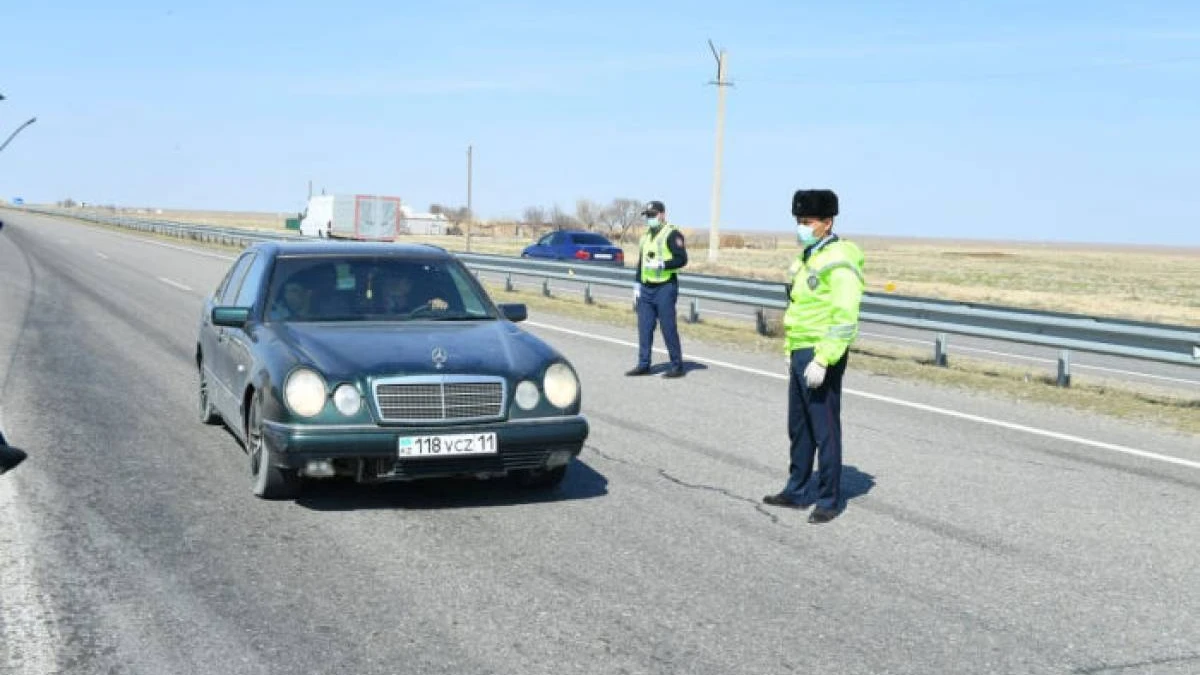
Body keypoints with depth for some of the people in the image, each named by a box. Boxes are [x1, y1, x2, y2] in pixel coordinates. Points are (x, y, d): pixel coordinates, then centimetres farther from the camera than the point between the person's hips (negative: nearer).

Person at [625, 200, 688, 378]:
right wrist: (637, 286, 16)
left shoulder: (672, 234, -6)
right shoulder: (645, 236, 18)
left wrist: (661, 264, -21)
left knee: (668, 328, -5)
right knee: (644, 328, 7)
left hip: (665, 288, -7)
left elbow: (682, 259, -14)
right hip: (646, 289, 7)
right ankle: (643, 364, 13)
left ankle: (677, 365, 3)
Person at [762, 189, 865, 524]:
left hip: (822, 358, -10)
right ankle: (798, 490, 26)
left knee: (825, 430, -1)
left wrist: (822, 361, -26)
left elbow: (845, 318, -23)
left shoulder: (839, 262, -17)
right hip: (801, 354, 10)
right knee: (798, 427, 16)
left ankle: (829, 499, 8)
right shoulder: (808, 258, 14)